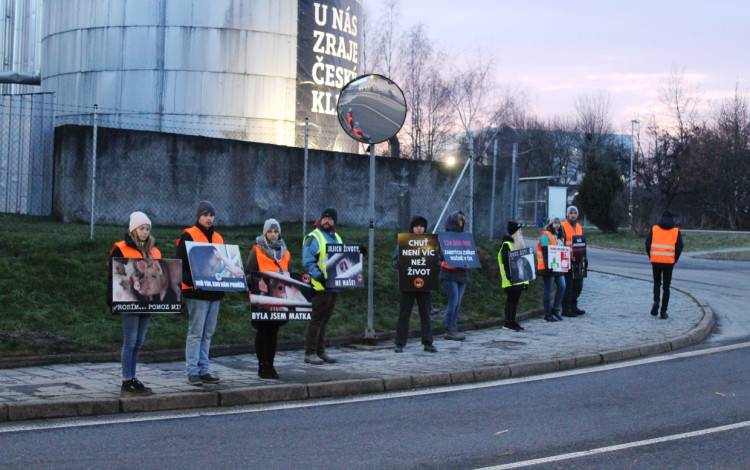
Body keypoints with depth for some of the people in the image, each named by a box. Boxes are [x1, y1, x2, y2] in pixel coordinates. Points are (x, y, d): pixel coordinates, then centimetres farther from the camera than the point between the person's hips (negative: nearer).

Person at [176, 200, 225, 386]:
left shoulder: (218, 238, 17)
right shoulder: (188, 236, -3)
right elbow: (180, 264, -7)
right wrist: (191, 282, -20)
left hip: (215, 292, 7)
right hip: (197, 292, -7)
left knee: (207, 334, 9)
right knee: (196, 333, -7)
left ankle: (204, 370, 14)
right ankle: (192, 371, -4)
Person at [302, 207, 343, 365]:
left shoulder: (337, 238, 19)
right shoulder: (313, 238, -6)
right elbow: (307, 262, -14)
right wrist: (319, 276, -24)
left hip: (334, 286, 8)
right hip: (319, 286, -8)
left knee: (324, 319, 12)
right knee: (316, 319, -7)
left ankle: (320, 351, 18)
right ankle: (310, 353, -3)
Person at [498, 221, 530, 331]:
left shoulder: (519, 244, 17)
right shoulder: (506, 245, -11)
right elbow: (506, 262, -17)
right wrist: (510, 276, -22)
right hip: (512, 280, -9)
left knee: (515, 300, 10)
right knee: (511, 300, -6)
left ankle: (512, 321, 15)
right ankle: (507, 323, -1)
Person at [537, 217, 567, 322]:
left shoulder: (560, 236, 18)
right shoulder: (546, 235, -9)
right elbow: (545, 252, -16)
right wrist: (547, 265, -23)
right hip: (549, 267, -8)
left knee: (562, 286, 2)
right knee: (548, 290, -3)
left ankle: (555, 309, 16)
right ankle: (547, 314, 2)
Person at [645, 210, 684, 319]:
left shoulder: (654, 229, 5)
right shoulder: (676, 231, 4)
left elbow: (647, 244, -1)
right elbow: (679, 247, -1)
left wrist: (651, 257, 10)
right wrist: (674, 260, 11)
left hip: (656, 261, 1)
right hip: (669, 262, -1)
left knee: (657, 283, 20)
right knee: (666, 287, 7)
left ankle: (656, 301, -6)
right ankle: (663, 312, 4)